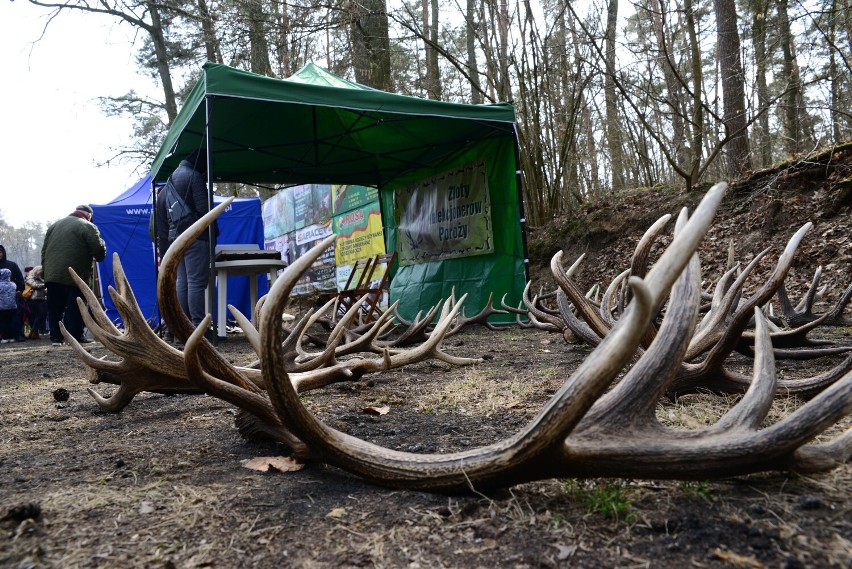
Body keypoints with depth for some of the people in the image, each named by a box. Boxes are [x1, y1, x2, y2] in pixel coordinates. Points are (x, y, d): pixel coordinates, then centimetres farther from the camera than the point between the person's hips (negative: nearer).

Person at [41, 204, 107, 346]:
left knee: (55, 307, 10)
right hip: (75, 276, -5)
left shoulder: (54, 225, 19)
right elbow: (99, 250, -7)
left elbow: (44, 250, 19)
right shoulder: (87, 226, -2)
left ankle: (56, 337, 13)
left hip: (52, 274, 6)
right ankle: (76, 337, 0)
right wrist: (99, 257, 15)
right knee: (74, 308, -1)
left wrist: (46, 270, 20)